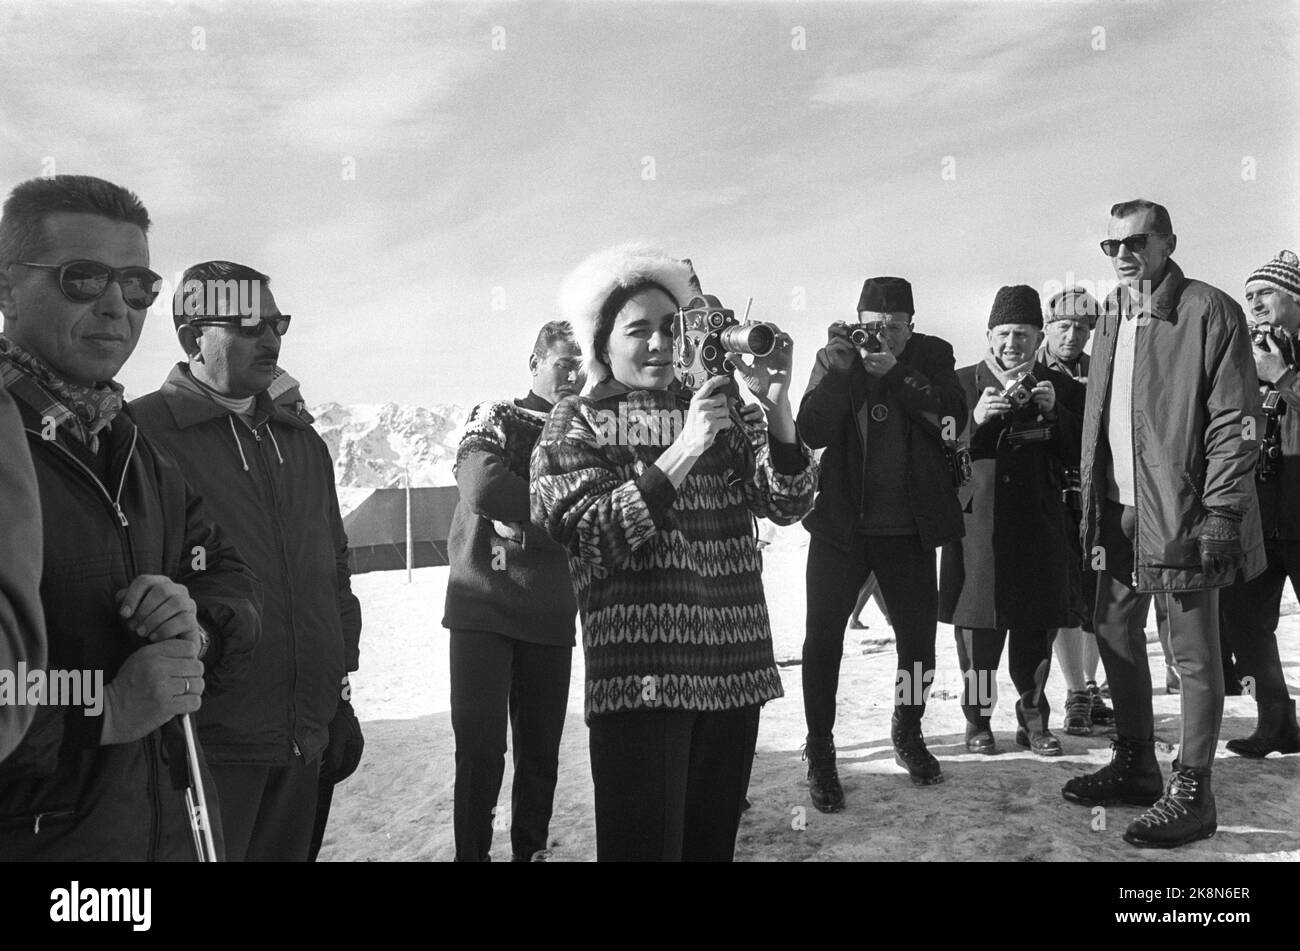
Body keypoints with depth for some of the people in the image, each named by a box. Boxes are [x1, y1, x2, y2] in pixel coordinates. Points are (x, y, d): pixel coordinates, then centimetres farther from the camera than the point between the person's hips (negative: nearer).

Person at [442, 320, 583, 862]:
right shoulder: (497, 417, 1)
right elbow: (482, 487, -19)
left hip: (551, 616, 4)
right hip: (483, 608, -4)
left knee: (541, 749, 8)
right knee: (480, 749, -4)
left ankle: (532, 850, 21)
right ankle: (471, 852, 8)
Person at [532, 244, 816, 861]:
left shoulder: (716, 413, 15)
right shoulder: (576, 422, 4)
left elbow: (788, 504, 4)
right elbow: (591, 536, -11)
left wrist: (777, 406, -13)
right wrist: (684, 450, -19)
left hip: (734, 670, 4)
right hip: (640, 679, -4)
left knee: (713, 843, 11)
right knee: (644, 844, -6)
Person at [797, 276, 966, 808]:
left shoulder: (932, 356, 2)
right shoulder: (835, 359, 0)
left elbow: (953, 421, -13)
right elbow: (811, 433, -11)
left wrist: (896, 373, -21)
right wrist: (839, 371, -21)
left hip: (909, 529, 1)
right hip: (841, 523, -1)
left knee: (918, 635, 8)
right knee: (823, 635, -2)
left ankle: (908, 734, 32)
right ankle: (819, 752, 11)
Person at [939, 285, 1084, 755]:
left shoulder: (1060, 387, 11)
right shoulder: (961, 384, 6)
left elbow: (1079, 454, 4)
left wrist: (1055, 412, -10)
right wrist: (976, 420, -16)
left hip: (1040, 526, 2)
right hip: (977, 526, -1)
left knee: (1036, 629, 5)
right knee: (978, 627, 1)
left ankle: (1033, 719, 20)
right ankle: (978, 719, 16)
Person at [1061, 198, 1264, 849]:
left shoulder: (1208, 311, -7)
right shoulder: (1111, 319, 14)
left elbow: (1234, 420, -11)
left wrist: (1221, 510, -16)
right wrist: (1094, 501, 13)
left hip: (1182, 509, -7)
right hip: (1119, 509, 7)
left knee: (1193, 654, 0)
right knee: (1115, 633, 14)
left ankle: (1191, 791, 10)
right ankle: (1134, 765, 30)